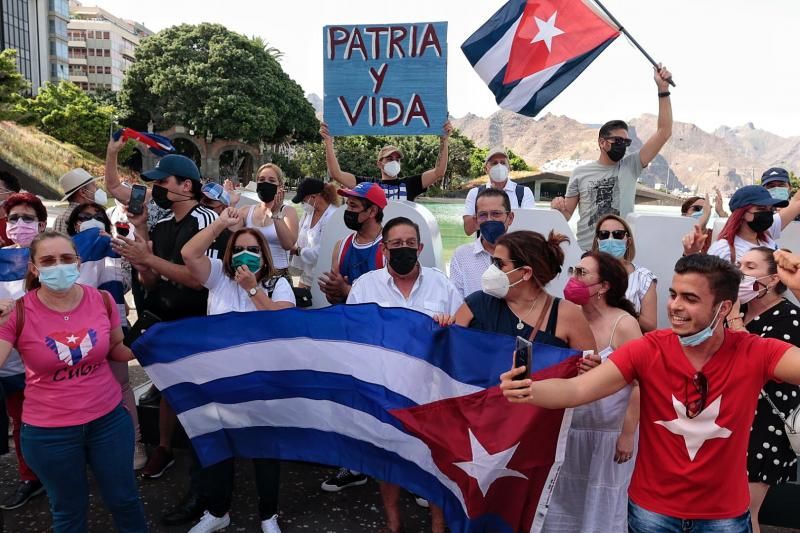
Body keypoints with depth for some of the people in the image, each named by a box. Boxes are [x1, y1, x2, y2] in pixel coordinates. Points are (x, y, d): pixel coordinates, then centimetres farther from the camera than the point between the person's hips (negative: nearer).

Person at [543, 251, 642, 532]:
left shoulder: (624, 324, -14)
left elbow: (639, 384, -14)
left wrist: (628, 434, -13)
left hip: (609, 433, -4)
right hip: (571, 430, 4)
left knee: (603, 505, 11)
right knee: (566, 503, 14)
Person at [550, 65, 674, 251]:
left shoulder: (630, 166, 6)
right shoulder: (580, 173, 5)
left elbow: (664, 132, 0)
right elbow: (567, 214, 8)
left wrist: (663, 89, -6)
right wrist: (559, 208, -17)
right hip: (586, 252, -1)